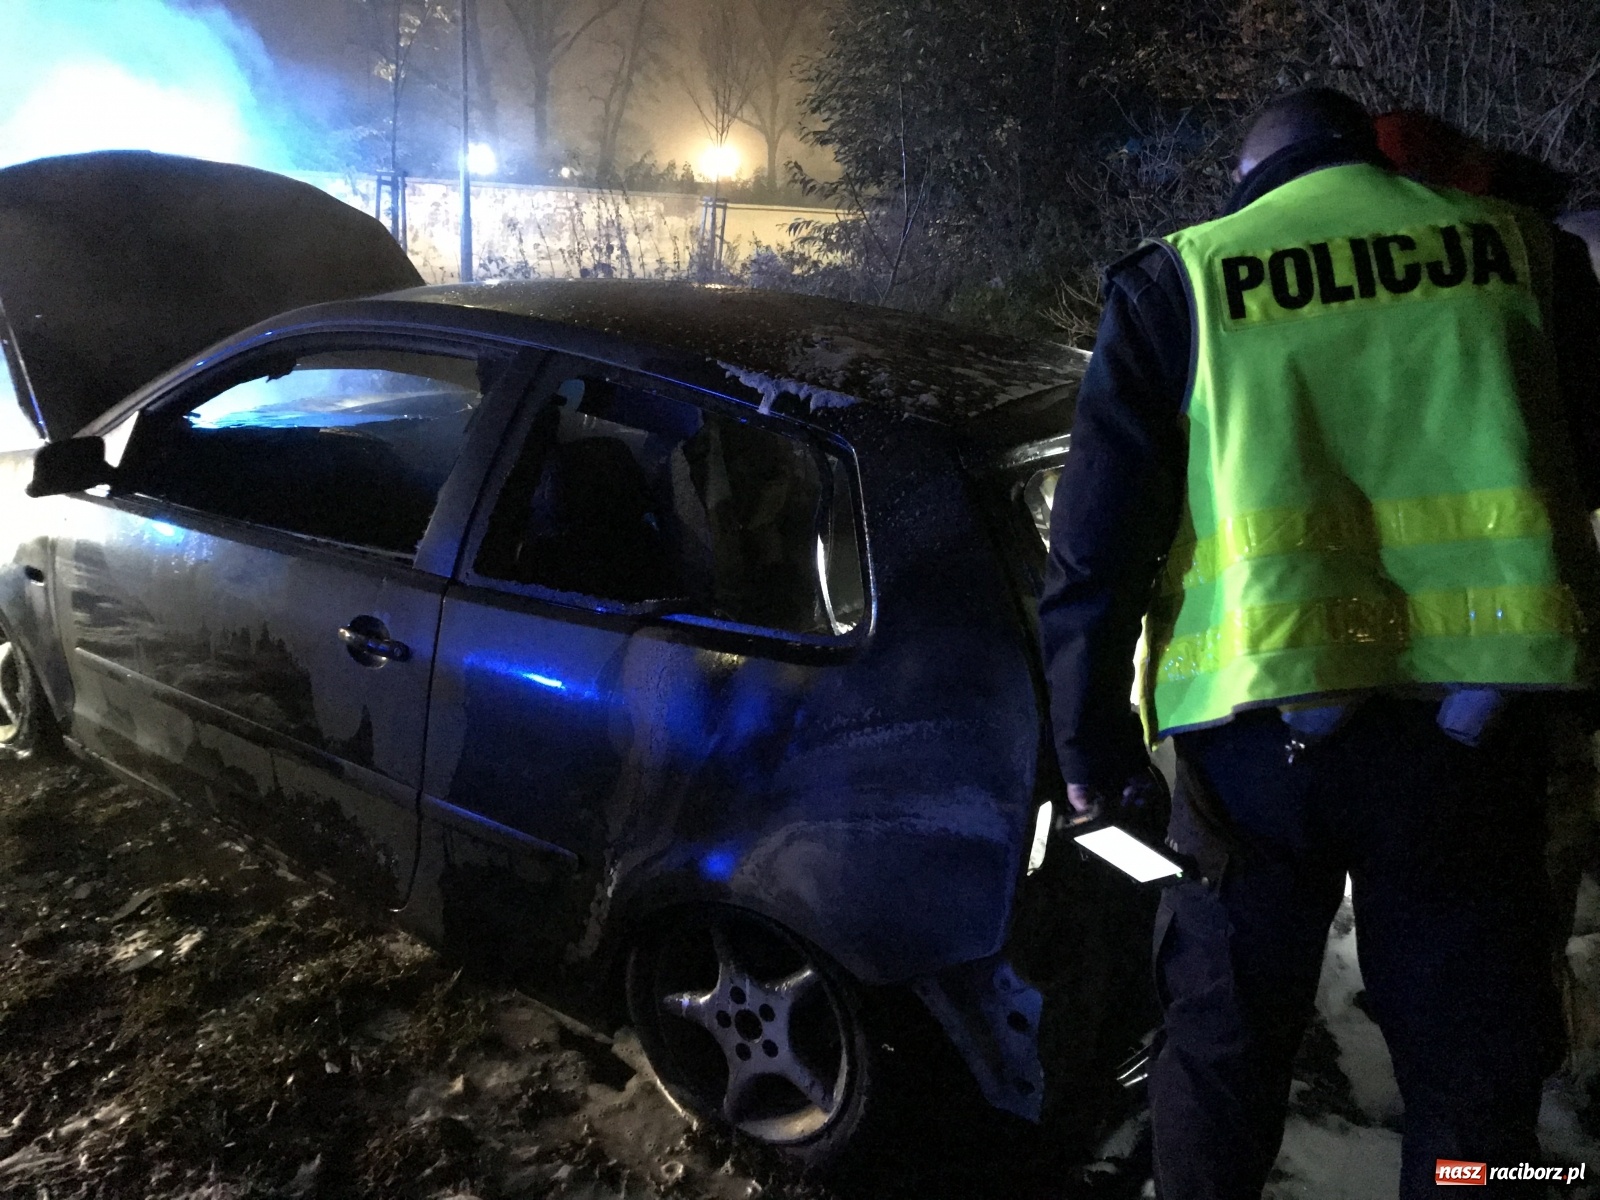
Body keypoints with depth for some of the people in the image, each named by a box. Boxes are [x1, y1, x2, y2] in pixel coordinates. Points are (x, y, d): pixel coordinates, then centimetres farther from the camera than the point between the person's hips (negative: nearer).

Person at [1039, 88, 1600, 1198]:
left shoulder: (1178, 282, 6)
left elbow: (1097, 538, 0)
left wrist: (1093, 743, 5)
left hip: (1263, 721, -1)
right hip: (1474, 707, 2)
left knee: (1225, 1036, 15)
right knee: (1472, 1056, 16)